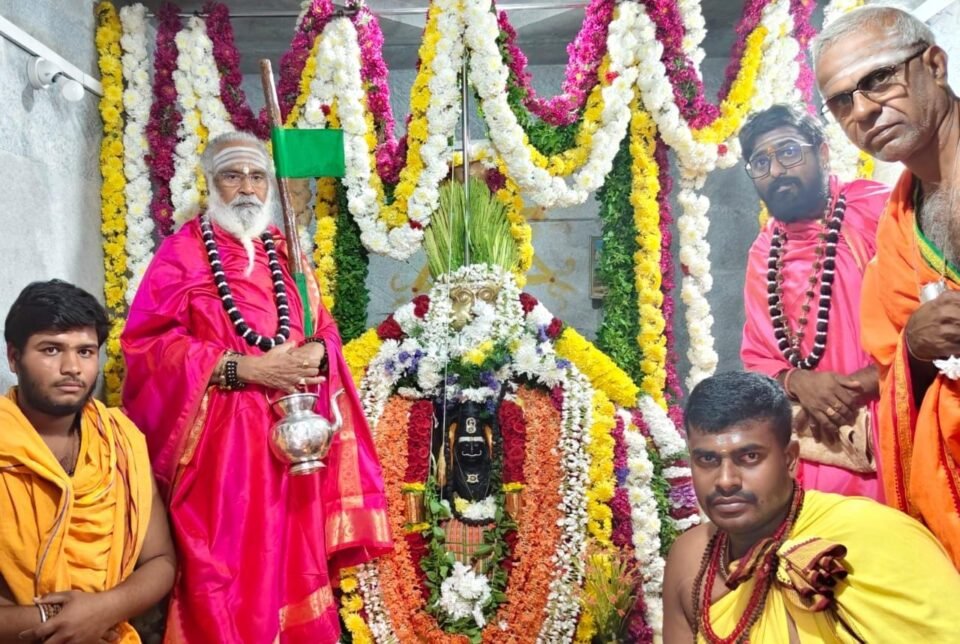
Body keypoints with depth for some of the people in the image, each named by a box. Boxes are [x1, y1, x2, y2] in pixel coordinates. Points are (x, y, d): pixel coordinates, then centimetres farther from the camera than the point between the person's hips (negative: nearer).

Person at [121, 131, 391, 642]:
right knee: (226, 567, -1)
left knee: (291, 560, 9)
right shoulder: (184, 251, -1)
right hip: (219, 439, -4)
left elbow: (324, 331, 15)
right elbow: (146, 343, -10)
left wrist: (315, 353, -10)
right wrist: (244, 367, -16)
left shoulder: (285, 253, 14)